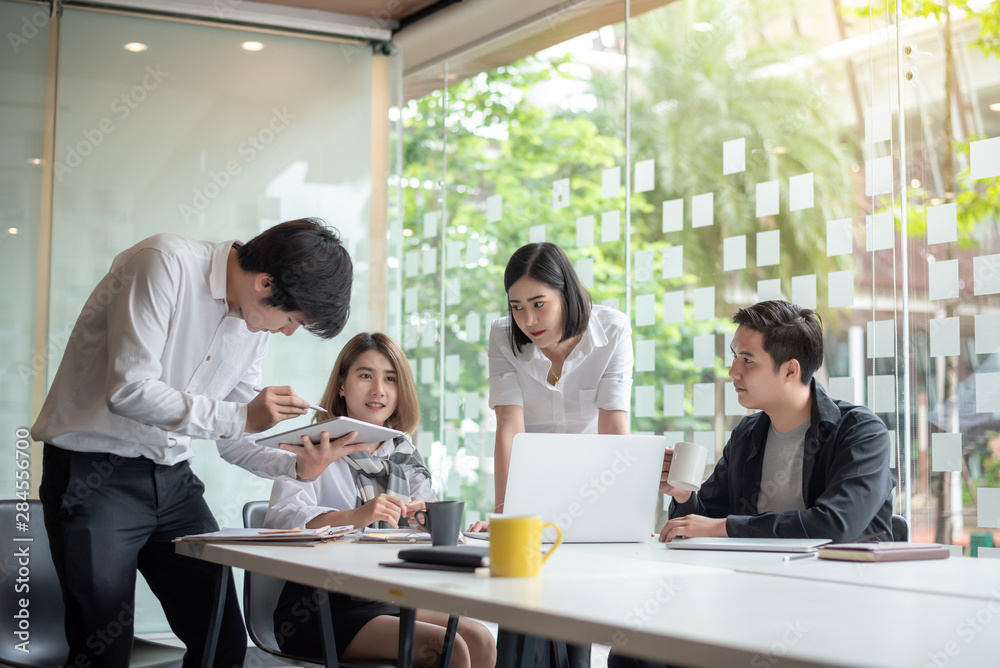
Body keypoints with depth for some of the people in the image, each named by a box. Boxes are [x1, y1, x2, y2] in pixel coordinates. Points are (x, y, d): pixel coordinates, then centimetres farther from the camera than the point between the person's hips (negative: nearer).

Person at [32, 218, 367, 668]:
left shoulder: (255, 325, 6)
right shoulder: (165, 263, -17)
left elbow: (231, 440, 10)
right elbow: (129, 391, -23)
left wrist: (295, 465, -8)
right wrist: (241, 417, -23)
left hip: (172, 478, 7)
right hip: (96, 473, -7)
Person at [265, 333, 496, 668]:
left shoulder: (405, 456, 17)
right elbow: (279, 519, -16)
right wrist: (356, 516, -32)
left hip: (388, 601, 5)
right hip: (320, 610, -5)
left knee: (479, 640, -19)